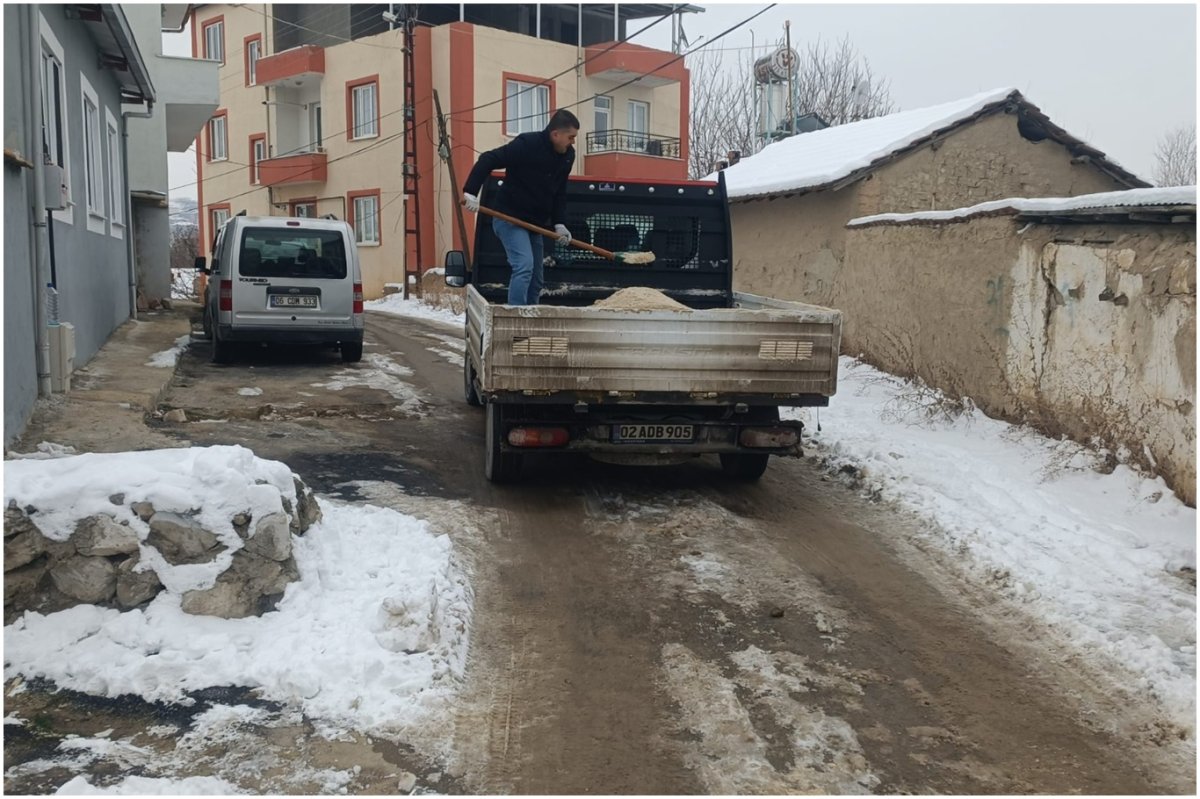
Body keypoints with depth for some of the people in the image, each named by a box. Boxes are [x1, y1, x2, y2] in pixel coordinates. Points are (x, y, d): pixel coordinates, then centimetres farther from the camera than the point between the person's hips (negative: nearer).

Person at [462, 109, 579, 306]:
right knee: (524, 266, -23)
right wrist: (471, 192, -27)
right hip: (510, 218, -8)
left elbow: (560, 193, 12)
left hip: (535, 223, 8)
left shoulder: (567, 155, 3)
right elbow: (487, 160, -20)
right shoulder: (527, 144, -20)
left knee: (536, 280, 9)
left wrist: (559, 223, 1)